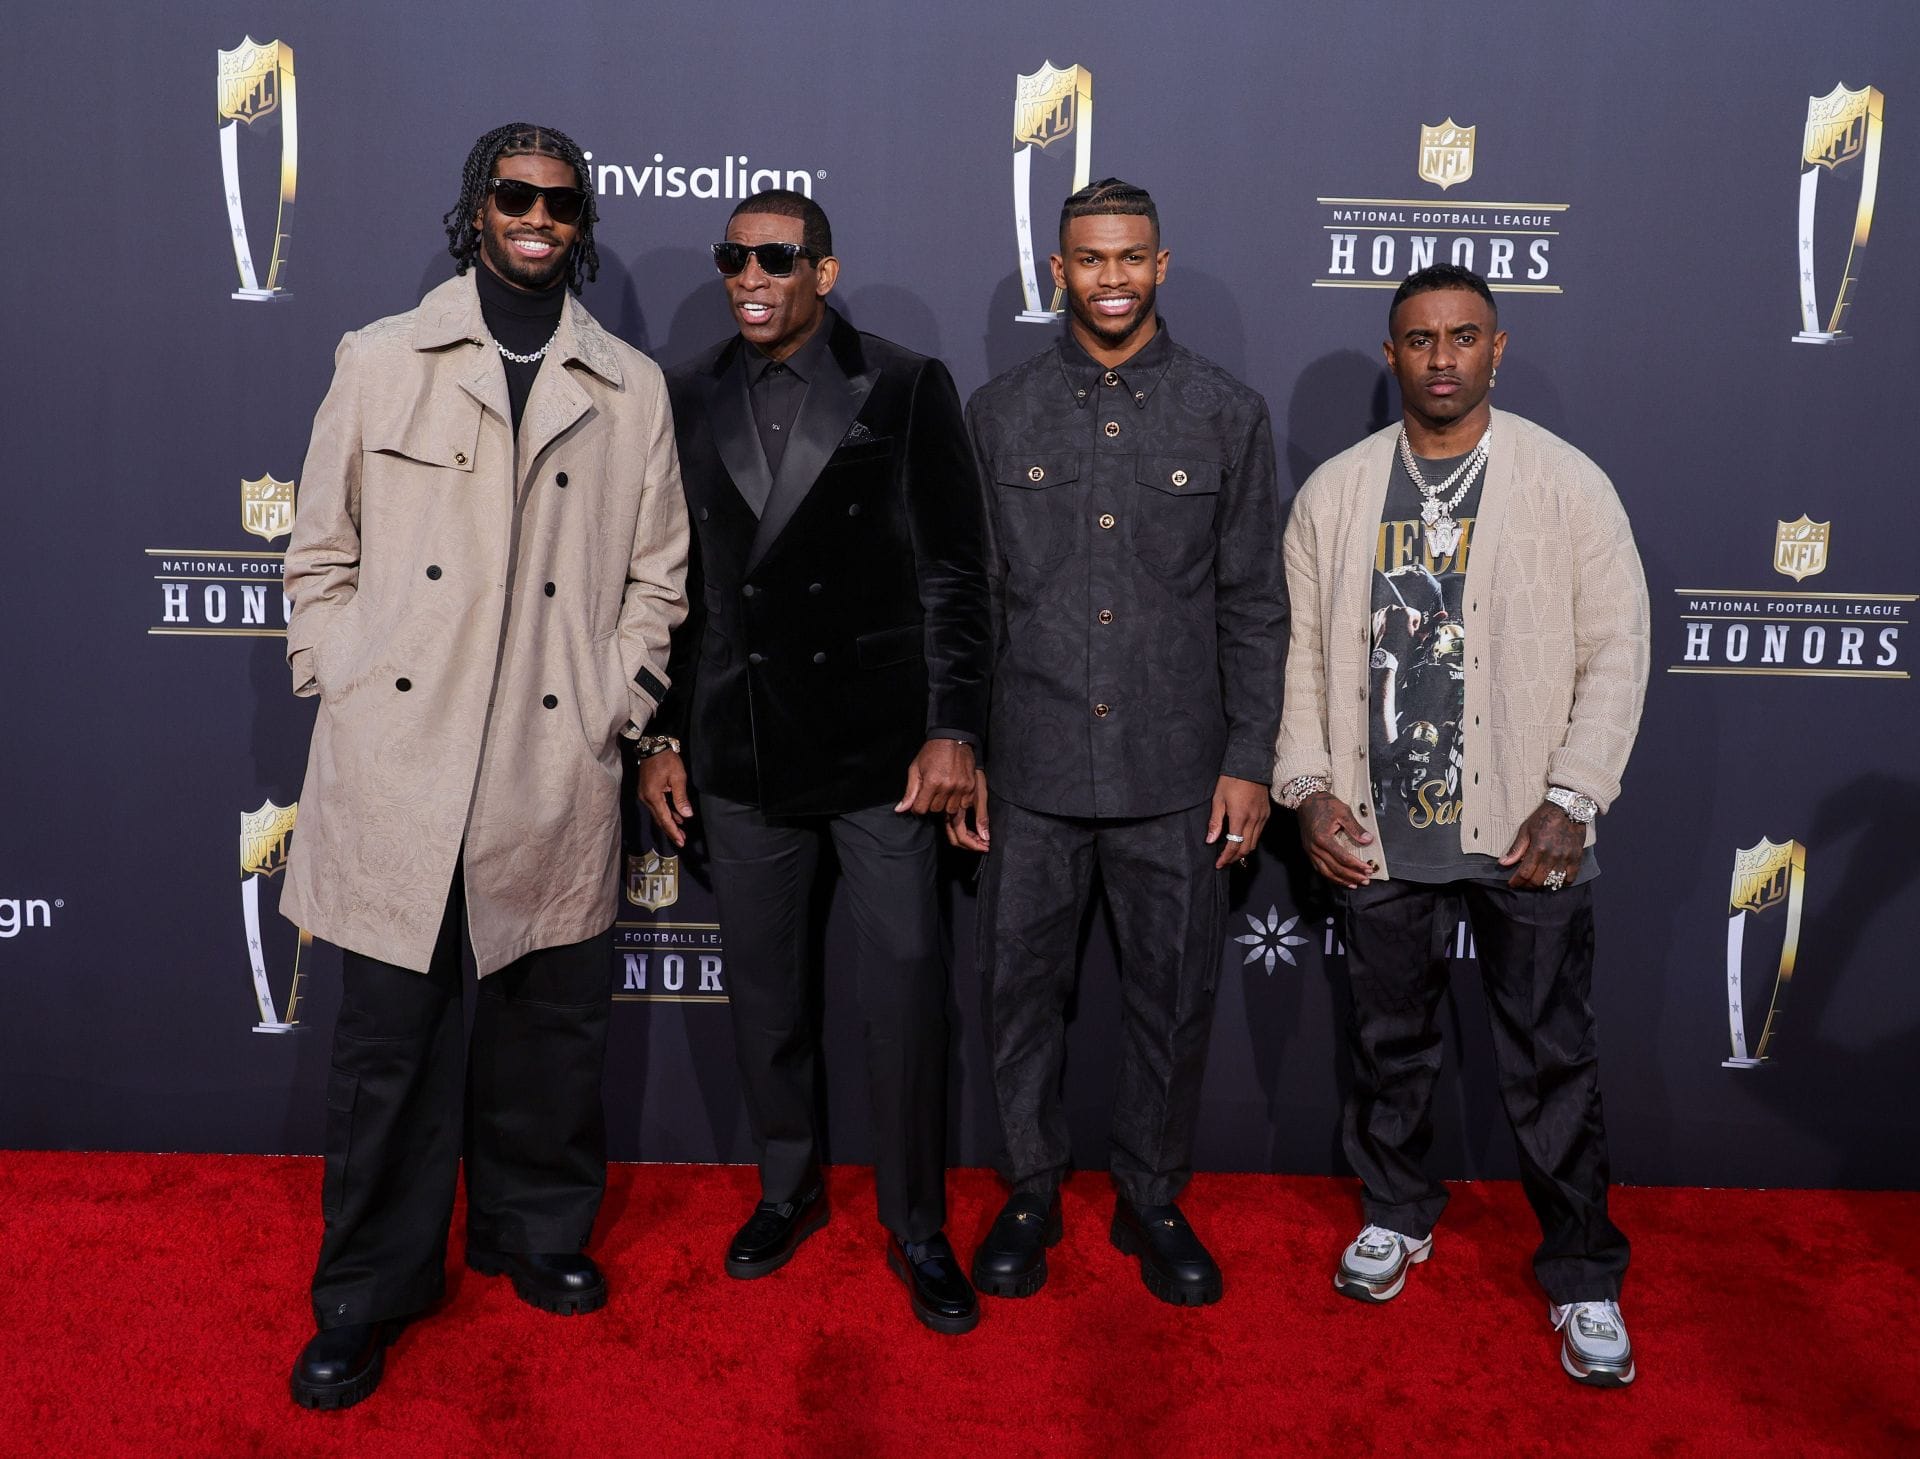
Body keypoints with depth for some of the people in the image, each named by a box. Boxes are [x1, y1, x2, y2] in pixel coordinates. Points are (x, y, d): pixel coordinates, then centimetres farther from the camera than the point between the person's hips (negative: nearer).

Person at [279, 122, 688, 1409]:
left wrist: (617, 711, 1)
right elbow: (323, 551, 10)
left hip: (559, 770, 1)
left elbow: (656, 572, 10)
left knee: (554, 1018, 10)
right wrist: (340, 692, 2)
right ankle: (369, 1295, 20)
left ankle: (536, 1232, 32)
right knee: (390, 1031, 3)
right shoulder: (381, 361, 8)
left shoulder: (630, 388, 10)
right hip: (395, 759, -1)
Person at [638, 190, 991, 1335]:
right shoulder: (691, 400, 8)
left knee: (906, 990, 1)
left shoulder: (907, 389, -2)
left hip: (881, 744, -3)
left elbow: (955, 575, -4)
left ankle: (917, 1226, 20)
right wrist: (662, 735, 8)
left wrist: (953, 730, -10)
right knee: (765, 985, 13)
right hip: (741, 748, 3)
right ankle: (791, 1187, 34)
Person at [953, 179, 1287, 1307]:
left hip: (1175, 769, 0)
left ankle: (1154, 1200, 29)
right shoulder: (1000, 414, 5)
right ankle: (1033, 1192, 30)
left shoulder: (1229, 415, 2)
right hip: (1032, 766, 1)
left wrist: (1250, 761, -2)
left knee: (1174, 994, 9)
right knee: (1022, 988, 9)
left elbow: (1255, 606, 3)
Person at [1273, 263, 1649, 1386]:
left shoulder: (1568, 484, -1)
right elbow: (1300, 650, 6)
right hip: (1380, 830, 2)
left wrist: (1571, 801, -10)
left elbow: (1615, 651, -3)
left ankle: (1584, 1273, 22)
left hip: (1525, 832, -2)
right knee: (1390, 1040, 17)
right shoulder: (1334, 492, 5)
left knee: (1552, 1059, 5)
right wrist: (1308, 787, -3)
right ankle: (1399, 1214, 38)